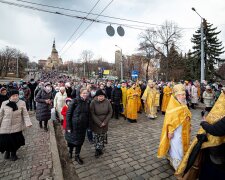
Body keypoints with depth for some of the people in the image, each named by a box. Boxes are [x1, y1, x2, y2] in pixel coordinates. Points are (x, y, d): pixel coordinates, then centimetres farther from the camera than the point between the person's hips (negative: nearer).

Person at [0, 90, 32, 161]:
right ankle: (7, 151, 43)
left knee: (15, 141, 7)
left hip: (17, 127, -1)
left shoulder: (22, 103, -10)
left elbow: (25, 115, -10)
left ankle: (13, 153, 37)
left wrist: (28, 123, -22)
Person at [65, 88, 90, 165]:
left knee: (80, 141, 16)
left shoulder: (88, 102, -2)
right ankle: (70, 151, 48)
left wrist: (87, 124, 7)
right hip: (74, 125, -4)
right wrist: (68, 126, -15)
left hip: (83, 126, 4)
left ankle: (77, 156, 37)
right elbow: (68, 114, -15)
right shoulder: (75, 101, -17)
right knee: (72, 139, 17)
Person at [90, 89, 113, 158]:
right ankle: (97, 150, 28)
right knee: (96, 137, 6)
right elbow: (92, 114, -15)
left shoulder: (107, 102, -10)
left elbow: (110, 112, -5)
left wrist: (105, 122, -11)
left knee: (102, 137, 13)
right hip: (95, 124, -2)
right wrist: (99, 123, -17)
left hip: (104, 124, 2)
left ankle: (100, 149, 34)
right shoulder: (93, 102, -16)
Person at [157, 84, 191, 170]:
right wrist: (170, 131, -22)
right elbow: (169, 118, -20)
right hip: (176, 130, -9)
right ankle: (177, 165, 15)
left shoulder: (183, 103, 6)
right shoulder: (172, 104, -19)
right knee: (176, 146, -1)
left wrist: (188, 117, -4)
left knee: (182, 145, 20)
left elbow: (187, 113, 19)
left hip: (184, 130, 9)